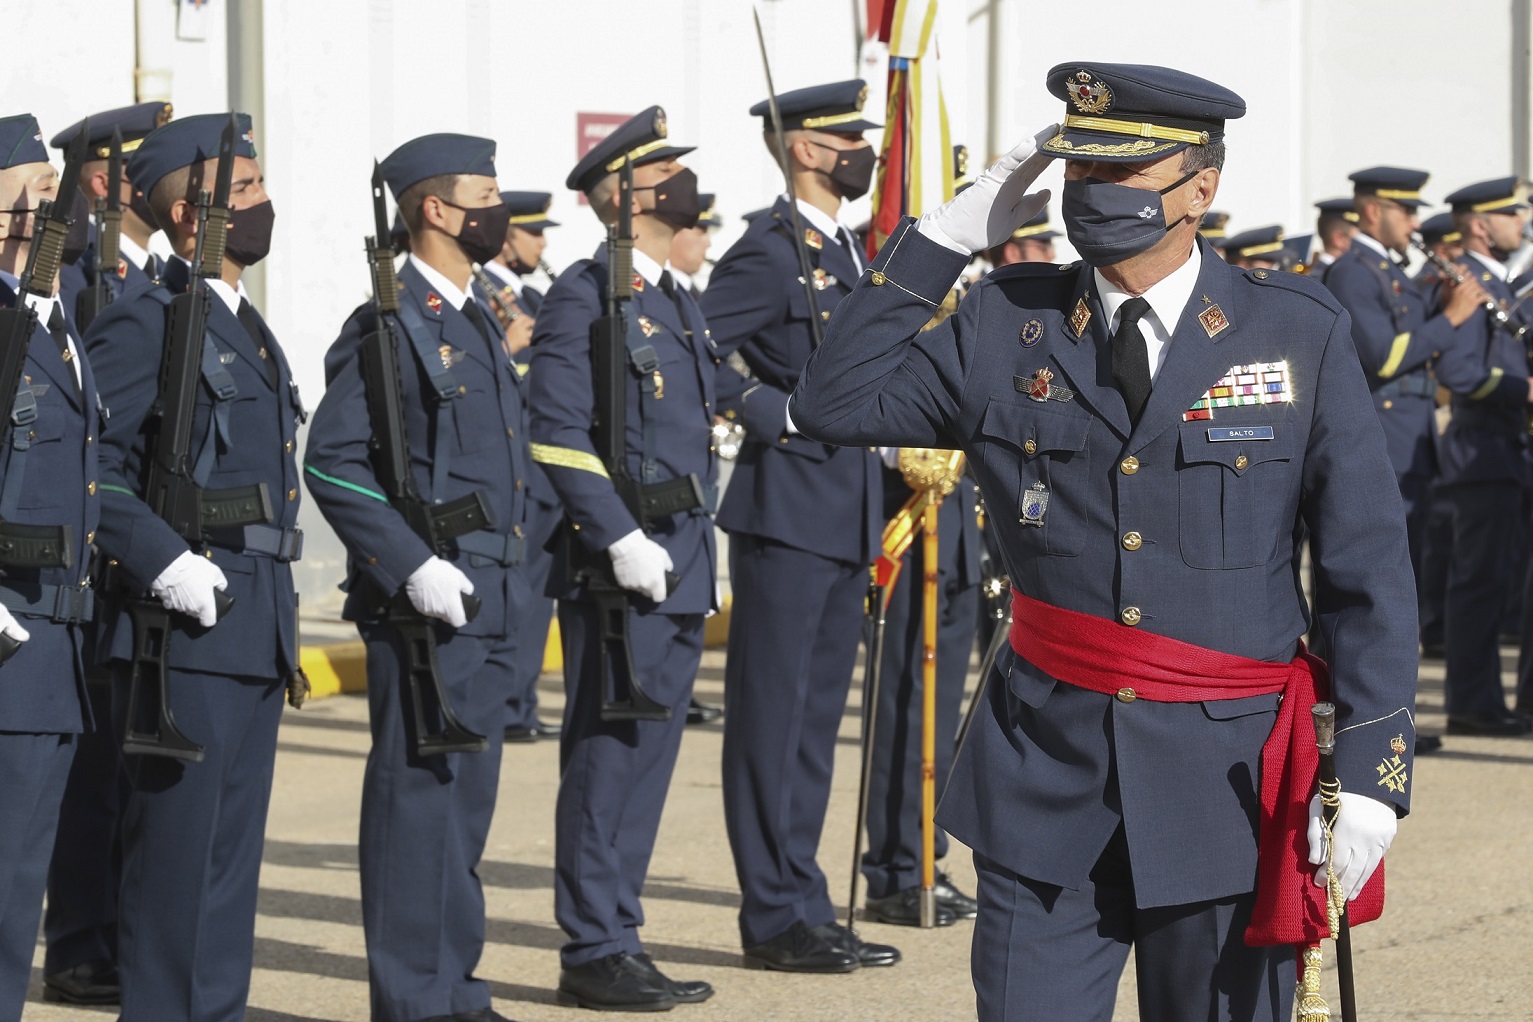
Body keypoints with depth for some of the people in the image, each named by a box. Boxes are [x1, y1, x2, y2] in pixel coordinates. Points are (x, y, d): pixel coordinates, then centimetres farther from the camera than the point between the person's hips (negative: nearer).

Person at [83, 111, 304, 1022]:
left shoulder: (248, 327, 18)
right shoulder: (144, 323, -10)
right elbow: (87, 462, -17)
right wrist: (164, 562, -22)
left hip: (257, 631, 9)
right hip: (186, 633, -9)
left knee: (233, 853, 12)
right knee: (176, 846, -5)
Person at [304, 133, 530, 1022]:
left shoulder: (476, 321, 17)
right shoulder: (392, 325, -11)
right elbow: (333, 463, -16)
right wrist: (412, 566, -21)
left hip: (489, 606, 9)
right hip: (423, 606, -9)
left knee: (466, 798, 13)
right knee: (420, 795, -5)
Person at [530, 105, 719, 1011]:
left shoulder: (681, 306, 18)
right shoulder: (585, 295, -10)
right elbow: (558, 435, -17)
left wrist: (698, 543, 17)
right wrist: (622, 540, -21)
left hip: (683, 563, 9)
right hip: (616, 563, -9)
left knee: (648, 758, 11)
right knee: (609, 756, -5)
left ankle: (620, 939, 17)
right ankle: (594, 954, 0)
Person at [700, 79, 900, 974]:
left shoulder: (854, 253, 15)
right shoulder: (770, 251, -12)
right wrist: (776, 417, -17)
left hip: (849, 520, 9)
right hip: (787, 509, -9)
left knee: (817, 719, 12)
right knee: (772, 718, -2)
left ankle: (806, 912, 17)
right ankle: (778, 918, 2)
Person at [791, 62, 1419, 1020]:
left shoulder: (1304, 333, -1)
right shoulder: (1010, 324, 6)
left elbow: (1370, 571, -1)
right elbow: (836, 403, 6)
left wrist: (1372, 771, -8)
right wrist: (942, 236, 0)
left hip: (1231, 782, -1)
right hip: (1047, 767, 1)